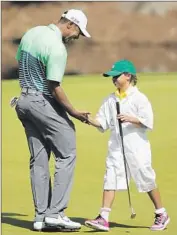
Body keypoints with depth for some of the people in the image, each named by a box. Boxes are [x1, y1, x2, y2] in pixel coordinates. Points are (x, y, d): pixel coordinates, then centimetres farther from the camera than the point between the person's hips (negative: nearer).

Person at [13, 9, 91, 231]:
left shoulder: (31, 33, 6)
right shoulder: (57, 48, -20)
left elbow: (19, 62, 16)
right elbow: (55, 88, -20)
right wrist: (74, 112, -11)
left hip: (25, 100, 9)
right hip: (45, 103, -9)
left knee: (38, 160, 10)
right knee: (66, 155, -1)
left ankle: (41, 216, 8)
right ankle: (55, 212, -7)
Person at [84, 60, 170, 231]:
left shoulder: (139, 98, -6)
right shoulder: (110, 100, 11)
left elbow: (147, 121, -12)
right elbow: (102, 123, 8)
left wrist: (131, 119, -26)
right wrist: (89, 120, -9)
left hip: (136, 147, -5)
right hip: (116, 146, 5)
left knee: (146, 180, 4)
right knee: (110, 179, -5)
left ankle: (161, 214, 21)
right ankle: (103, 218, -9)